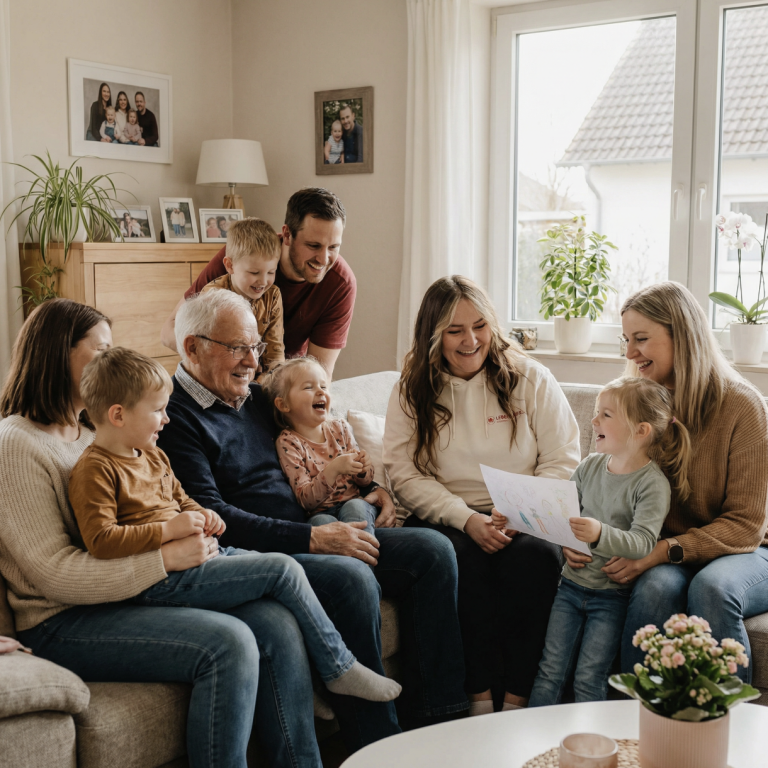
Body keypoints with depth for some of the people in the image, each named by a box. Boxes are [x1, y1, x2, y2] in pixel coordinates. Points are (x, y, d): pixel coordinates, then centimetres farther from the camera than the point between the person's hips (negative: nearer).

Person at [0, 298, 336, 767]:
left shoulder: (93, 433, 19)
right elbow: (53, 571, -17)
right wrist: (166, 558, -21)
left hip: (140, 590, 8)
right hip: (64, 623, -8)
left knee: (277, 624, -14)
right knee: (228, 643, -28)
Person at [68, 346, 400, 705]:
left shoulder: (152, 455, 18)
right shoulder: (94, 470, -12)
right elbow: (101, 541, -22)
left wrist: (200, 516, 9)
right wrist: (169, 530, -22)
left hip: (202, 554, 10)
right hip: (165, 579, -10)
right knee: (283, 570, -16)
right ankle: (339, 669, -3)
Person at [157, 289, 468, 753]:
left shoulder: (254, 398, 19)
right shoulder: (175, 419, -7)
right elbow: (213, 516, -18)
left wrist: (368, 491, 13)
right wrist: (313, 539, -22)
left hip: (317, 536, 9)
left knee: (433, 550, -6)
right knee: (353, 577, -34)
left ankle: (432, 720, -6)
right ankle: (377, 747, -22)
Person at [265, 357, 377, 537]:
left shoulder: (340, 428, 9)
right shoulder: (288, 442, -5)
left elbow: (365, 482, 15)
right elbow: (306, 500, -13)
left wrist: (362, 469, -11)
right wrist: (333, 470, -29)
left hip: (354, 503, 4)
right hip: (320, 513, -3)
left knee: (355, 507, -31)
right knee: (323, 522, -36)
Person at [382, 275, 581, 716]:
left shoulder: (530, 379, 6)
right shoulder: (413, 390, 8)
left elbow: (563, 461, 2)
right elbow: (405, 473, 0)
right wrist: (467, 519, -16)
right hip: (446, 520, 0)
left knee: (539, 557, -31)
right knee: (465, 560, -32)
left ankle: (518, 699, -18)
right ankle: (478, 697, -19)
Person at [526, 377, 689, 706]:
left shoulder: (652, 483, -14)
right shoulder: (590, 465, 4)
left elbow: (643, 542, -24)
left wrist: (600, 535, -42)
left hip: (612, 595, -5)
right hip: (573, 582, 5)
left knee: (588, 679, -6)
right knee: (551, 669, 1)